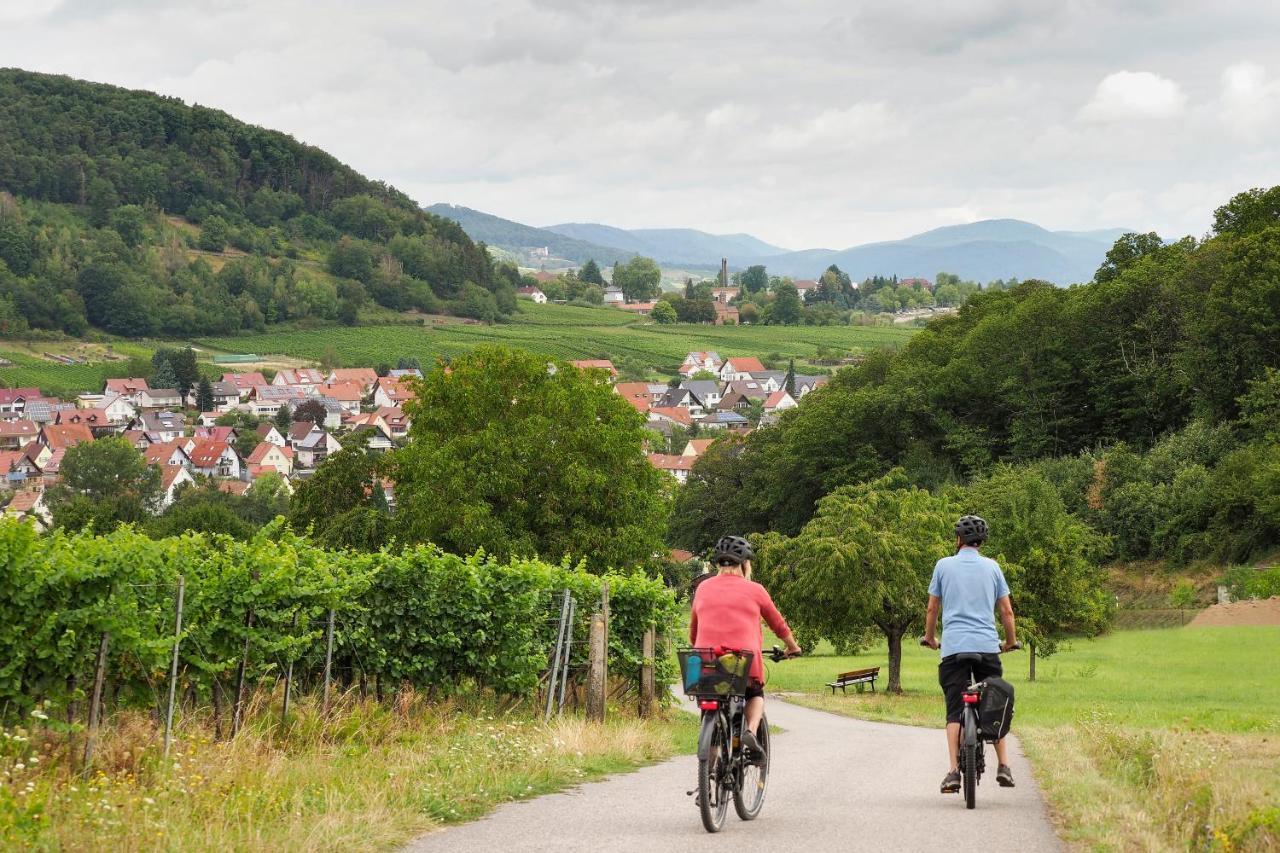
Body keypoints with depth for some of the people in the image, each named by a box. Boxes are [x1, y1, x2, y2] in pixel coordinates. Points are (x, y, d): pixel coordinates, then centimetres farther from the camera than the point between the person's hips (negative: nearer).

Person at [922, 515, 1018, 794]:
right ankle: (1003, 766, 6)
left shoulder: (944, 565, 6)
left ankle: (954, 771, -12)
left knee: (955, 710, -1)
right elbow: (1007, 610, 12)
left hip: (954, 646, -1)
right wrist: (1011, 641, 27)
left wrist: (929, 637, 28)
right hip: (988, 646, 1)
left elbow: (932, 608, 12)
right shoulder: (992, 567, 10)